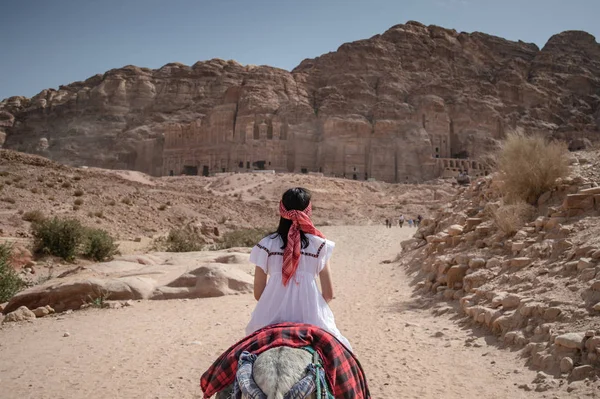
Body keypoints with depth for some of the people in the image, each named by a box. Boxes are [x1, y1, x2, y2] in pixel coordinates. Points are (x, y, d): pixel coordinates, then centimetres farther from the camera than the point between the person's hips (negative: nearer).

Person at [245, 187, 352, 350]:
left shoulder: (266, 245, 0)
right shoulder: (319, 245, -1)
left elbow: (258, 293, 3)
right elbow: (328, 294, 2)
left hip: (272, 319, 1)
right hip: (311, 317, -1)